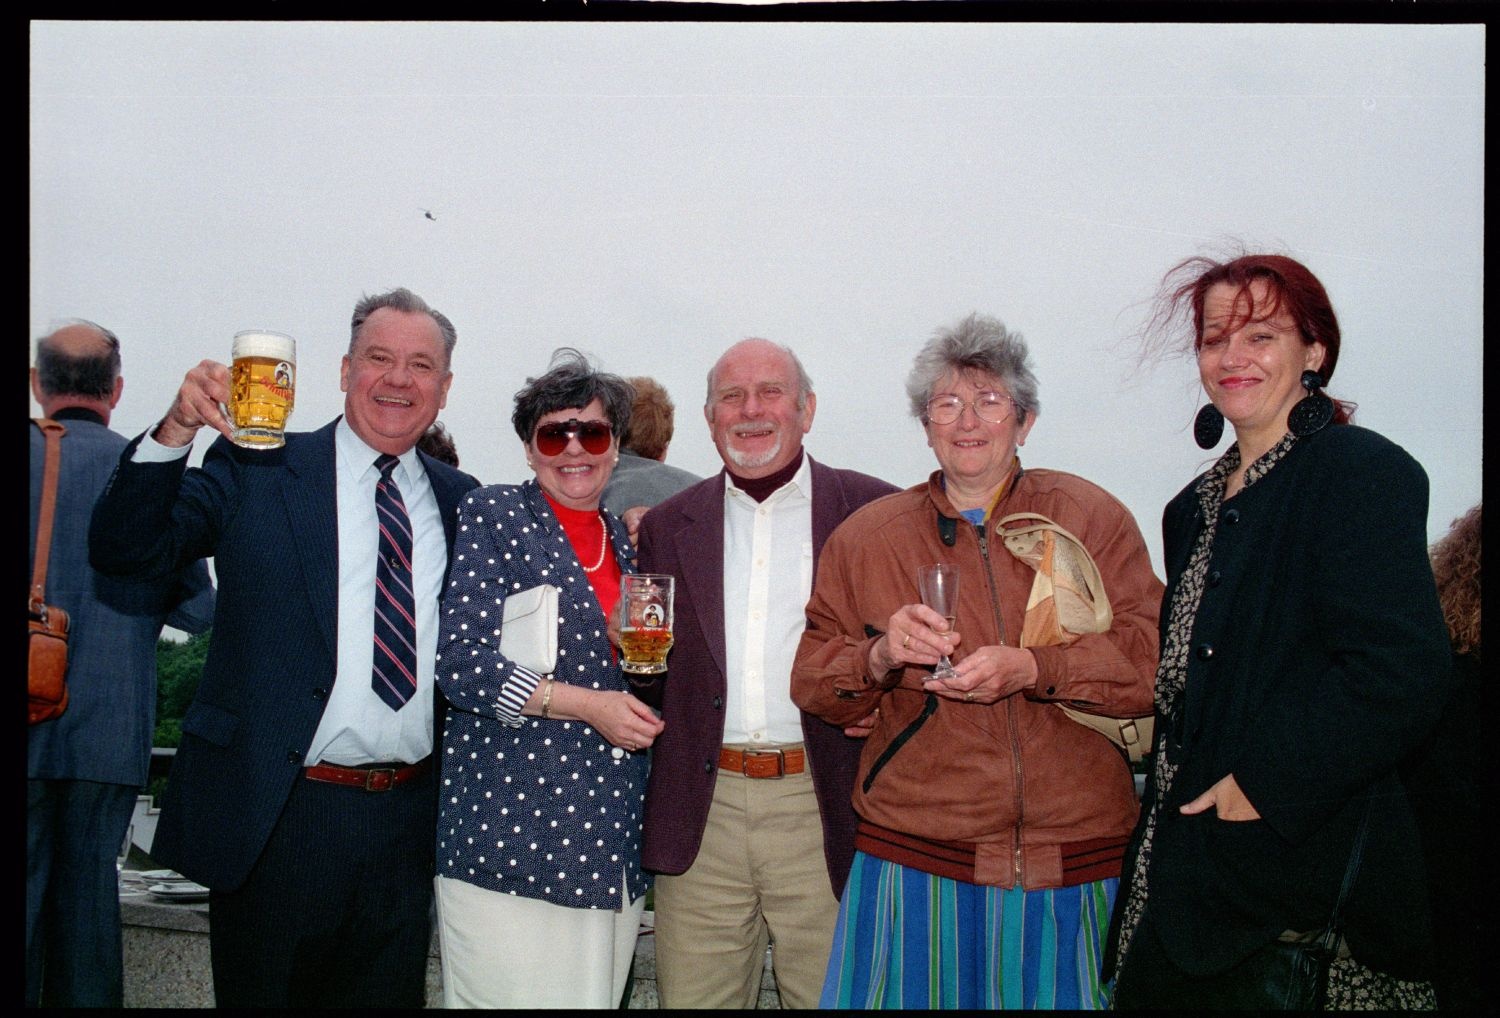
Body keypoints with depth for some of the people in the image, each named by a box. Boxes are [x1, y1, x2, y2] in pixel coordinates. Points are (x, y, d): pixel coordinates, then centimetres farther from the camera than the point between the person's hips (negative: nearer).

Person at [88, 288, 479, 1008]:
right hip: (278, 815, -3)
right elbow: (124, 551, -10)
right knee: (262, 994, 10)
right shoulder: (253, 469, 0)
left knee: (388, 995, 14)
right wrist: (175, 430, -23)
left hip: (409, 819, 3)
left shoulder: (460, 499, 10)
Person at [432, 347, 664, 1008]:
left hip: (612, 843, 5)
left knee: (598, 996, 10)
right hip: (509, 833, -5)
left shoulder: (628, 540, 15)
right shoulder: (493, 516, -2)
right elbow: (461, 664, -11)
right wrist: (585, 704, -15)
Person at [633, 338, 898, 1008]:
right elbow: (650, 681, 14)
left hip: (824, 809, -2)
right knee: (692, 996, 8)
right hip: (702, 814, 2)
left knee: (830, 995, 6)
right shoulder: (668, 526, 11)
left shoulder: (872, 511, 3)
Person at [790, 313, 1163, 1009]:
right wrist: (879, 658, -13)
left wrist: (1033, 669, -19)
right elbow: (811, 683, 8)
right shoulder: (865, 537, 7)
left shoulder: (1094, 518, 3)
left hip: (1075, 863, 0)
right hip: (915, 862, 0)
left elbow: (1152, 660, -5)